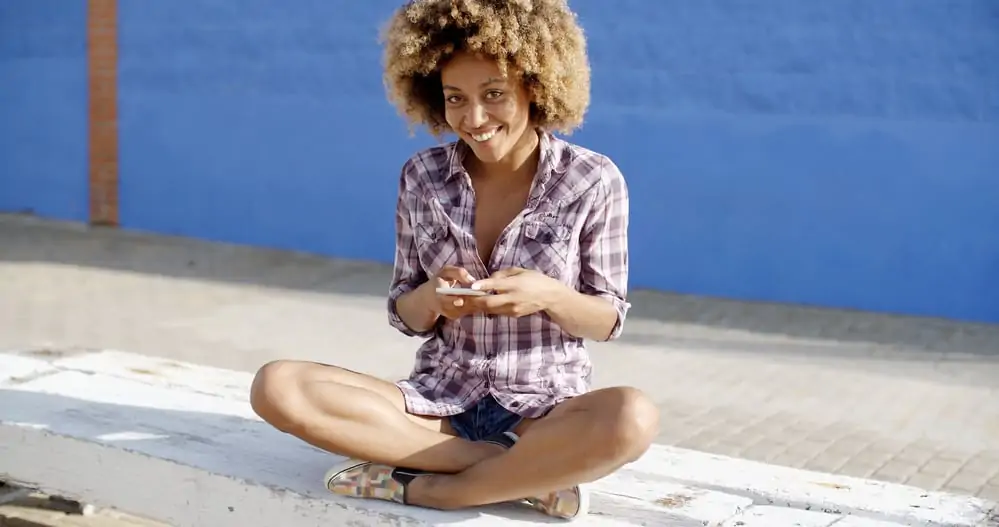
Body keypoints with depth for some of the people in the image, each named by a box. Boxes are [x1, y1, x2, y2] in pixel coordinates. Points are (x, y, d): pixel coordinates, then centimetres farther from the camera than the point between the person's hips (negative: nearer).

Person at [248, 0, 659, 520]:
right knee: (275, 386, -21)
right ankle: (525, 470, -20)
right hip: (438, 399, 3)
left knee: (633, 418, -37)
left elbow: (609, 320, 1)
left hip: (545, 409, -3)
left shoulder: (593, 182, -6)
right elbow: (406, 315, 7)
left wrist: (548, 295, -20)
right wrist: (433, 297, -17)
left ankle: (421, 487, -20)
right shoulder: (422, 177, 1)